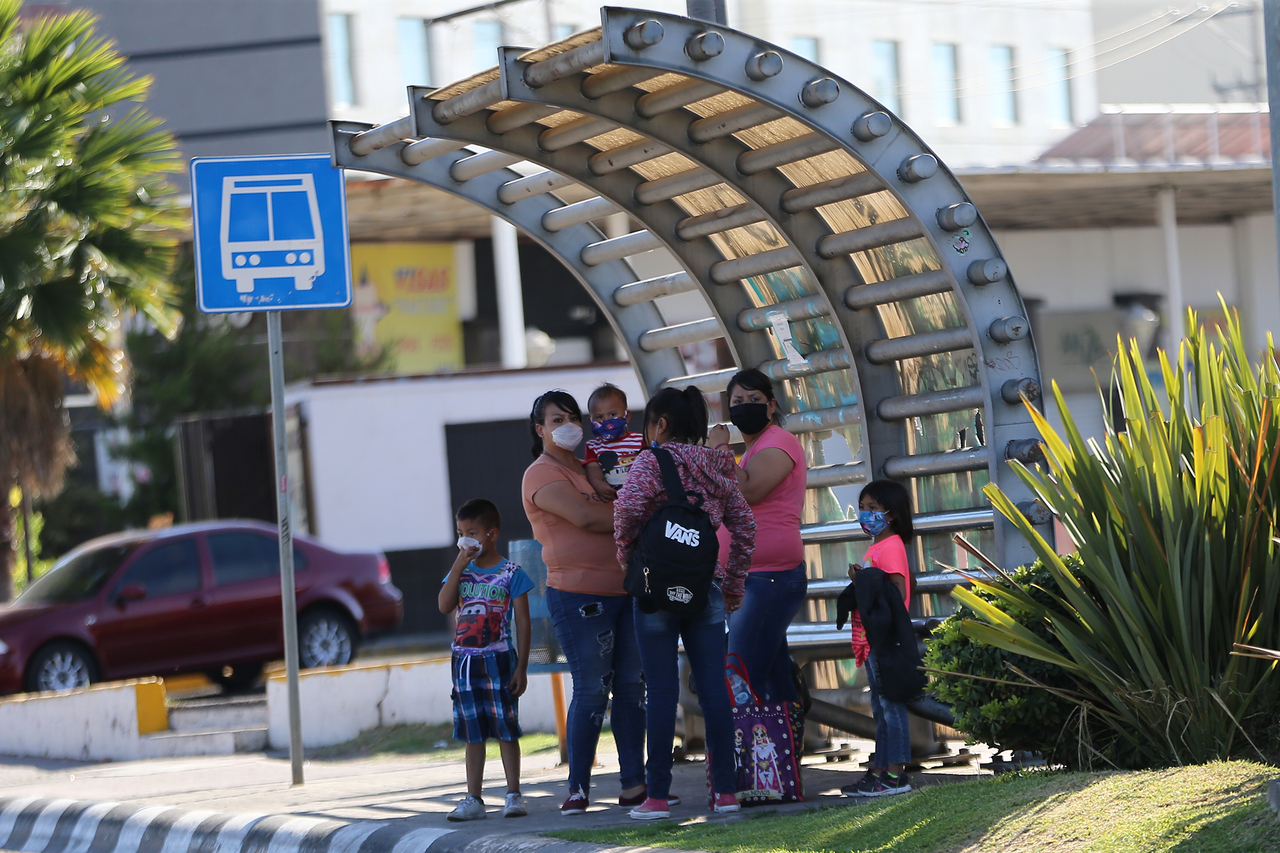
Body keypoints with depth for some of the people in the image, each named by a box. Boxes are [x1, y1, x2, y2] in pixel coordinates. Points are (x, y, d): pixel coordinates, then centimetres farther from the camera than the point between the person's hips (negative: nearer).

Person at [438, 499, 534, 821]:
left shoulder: (511, 573, -3)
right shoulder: (460, 572, 8)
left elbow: (523, 622, -3)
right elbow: (444, 606, -8)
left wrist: (521, 667, -8)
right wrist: (460, 564, -12)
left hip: (499, 660, -4)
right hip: (465, 661, 4)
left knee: (506, 729, -1)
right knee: (473, 734, 8)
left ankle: (514, 795, 6)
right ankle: (473, 800, 11)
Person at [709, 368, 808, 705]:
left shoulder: (778, 442, -9)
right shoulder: (754, 448, 23)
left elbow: (747, 492, -22)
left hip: (770, 579, -11)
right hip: (748, 581, 11)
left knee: (743, 682, -16)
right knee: (776, 681, 12)